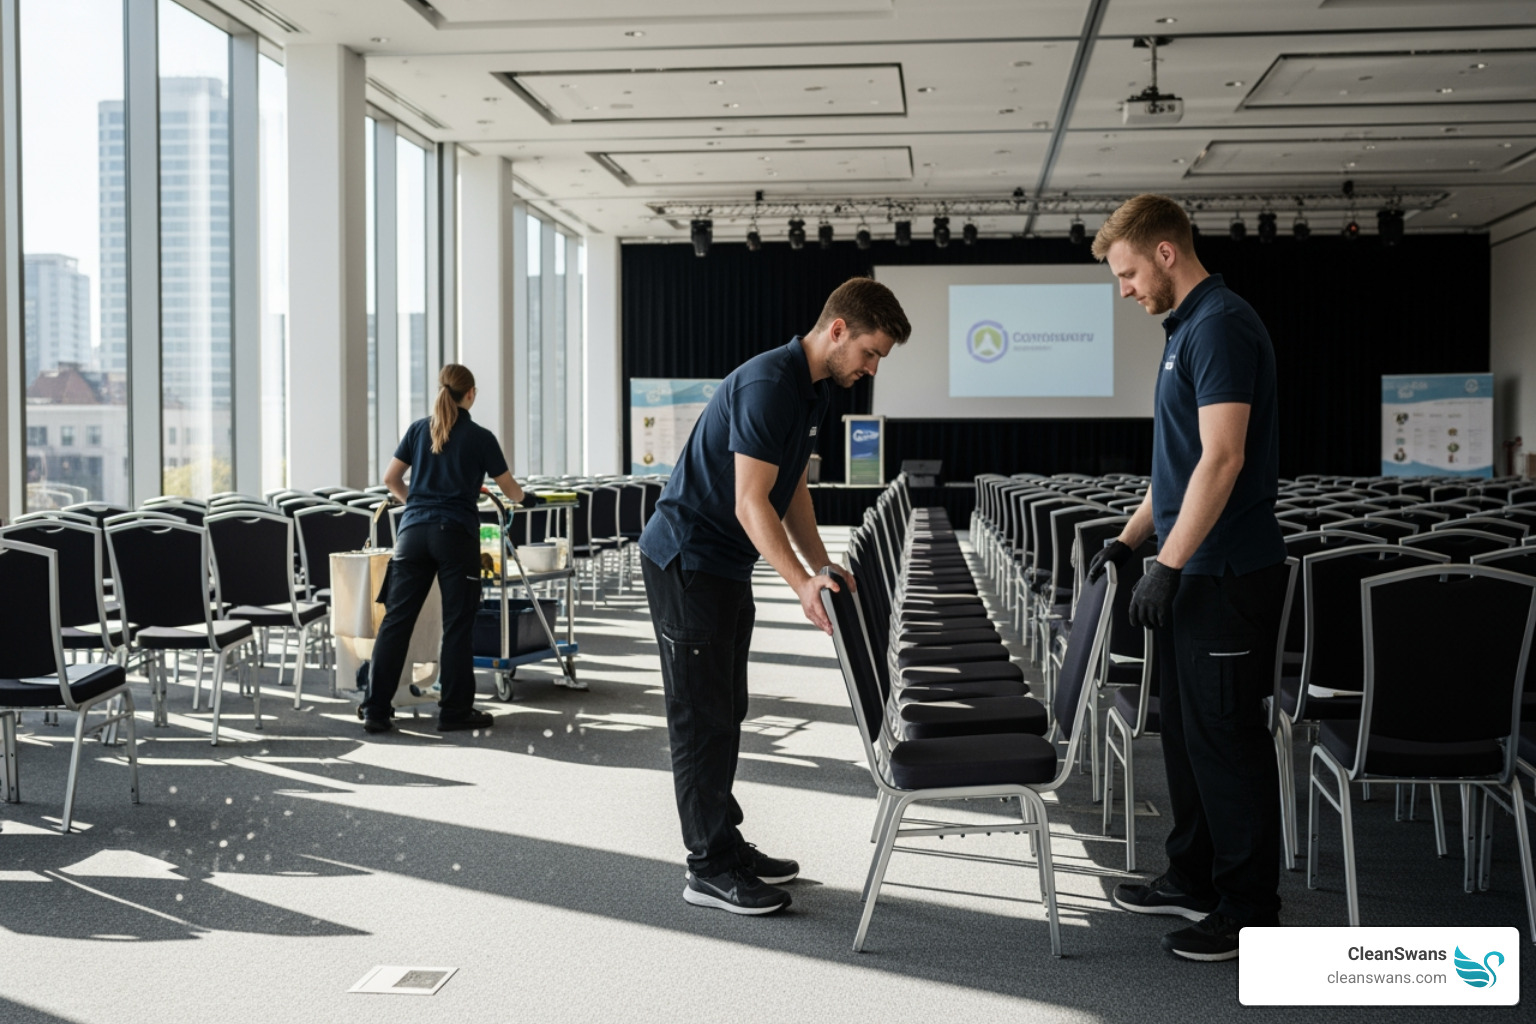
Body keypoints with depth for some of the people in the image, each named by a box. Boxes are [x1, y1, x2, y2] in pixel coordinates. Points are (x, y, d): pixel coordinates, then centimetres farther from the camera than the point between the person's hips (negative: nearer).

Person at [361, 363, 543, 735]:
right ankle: (455, 711, 8)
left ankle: (376, 710, 4)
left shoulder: (419, 429, 10)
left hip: (413, 532, 4)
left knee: (396, 620, 3)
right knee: (457, 624, 3)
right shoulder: (480, 438, 1)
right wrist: (527, 499, 33)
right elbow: (510, 490, 11)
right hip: (456, 534, -3)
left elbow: (391, 479, 14)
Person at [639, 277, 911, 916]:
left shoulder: (813, 391, 10)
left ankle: (724, 845, 25)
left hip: (725, 564, 10)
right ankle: (709, 871, 3)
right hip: (687, 559, -10)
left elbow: (792, 489, 17)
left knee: (725, 713, 15)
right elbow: (751, 504, -26)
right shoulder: (767, 385, -23)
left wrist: (823, 567, 10)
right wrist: (802, 584, -31)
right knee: (702, 717, -4)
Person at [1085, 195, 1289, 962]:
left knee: (1227, 738, -2)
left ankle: (1248, 910, 8)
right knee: (1187, 729, 16)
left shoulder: (1220, 326, -15)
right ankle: (1193, 877, 29)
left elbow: (1222, 459, -23)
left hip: (1226, 575, -10)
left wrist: (1167, 565, -23)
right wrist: (1128, 540, 18)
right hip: (1194, 574, 10)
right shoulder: (1187, 328, 16)